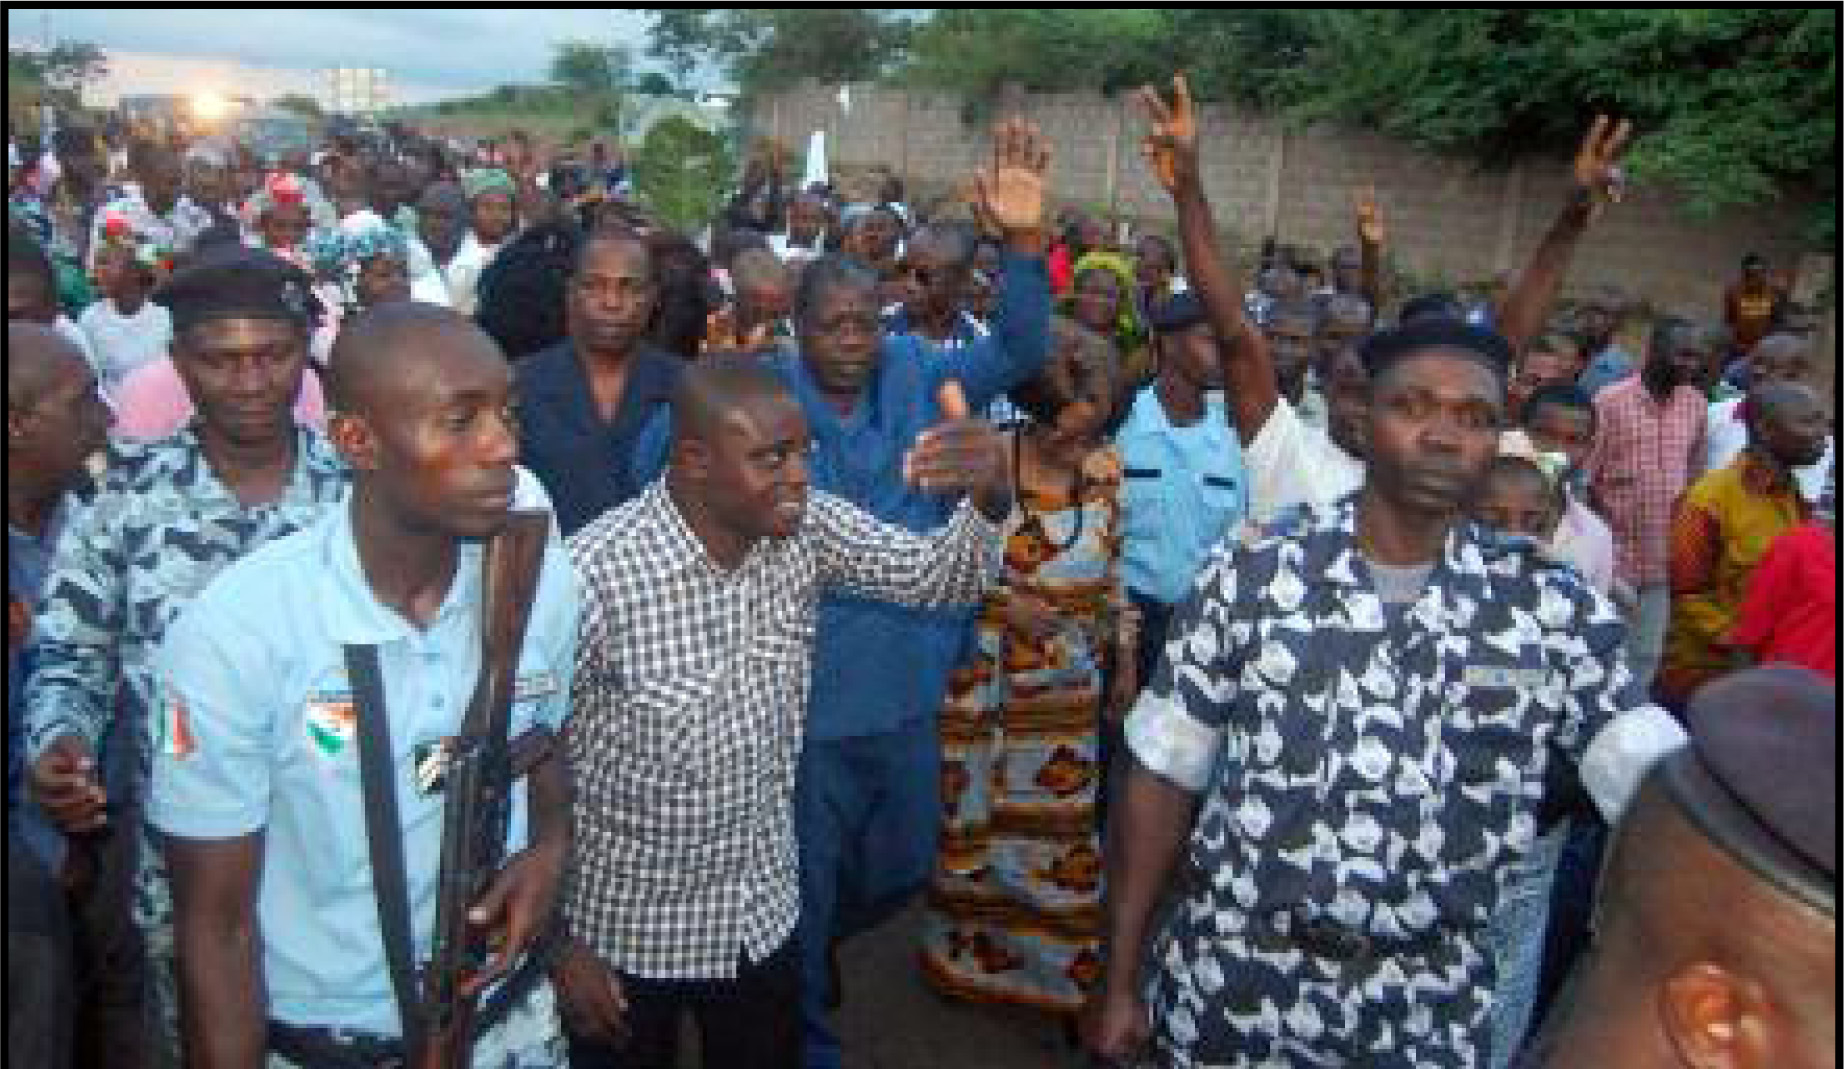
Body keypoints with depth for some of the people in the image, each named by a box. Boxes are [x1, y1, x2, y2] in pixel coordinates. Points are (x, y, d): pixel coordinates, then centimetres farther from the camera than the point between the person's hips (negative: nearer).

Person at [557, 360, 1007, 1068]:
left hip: (765, 907, 5)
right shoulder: (595, 572, -26)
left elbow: (940, 579, -9)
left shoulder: (806, 526, -11)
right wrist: (559, 942, -12)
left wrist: (989, 491, -31)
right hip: (626, 925, -4)